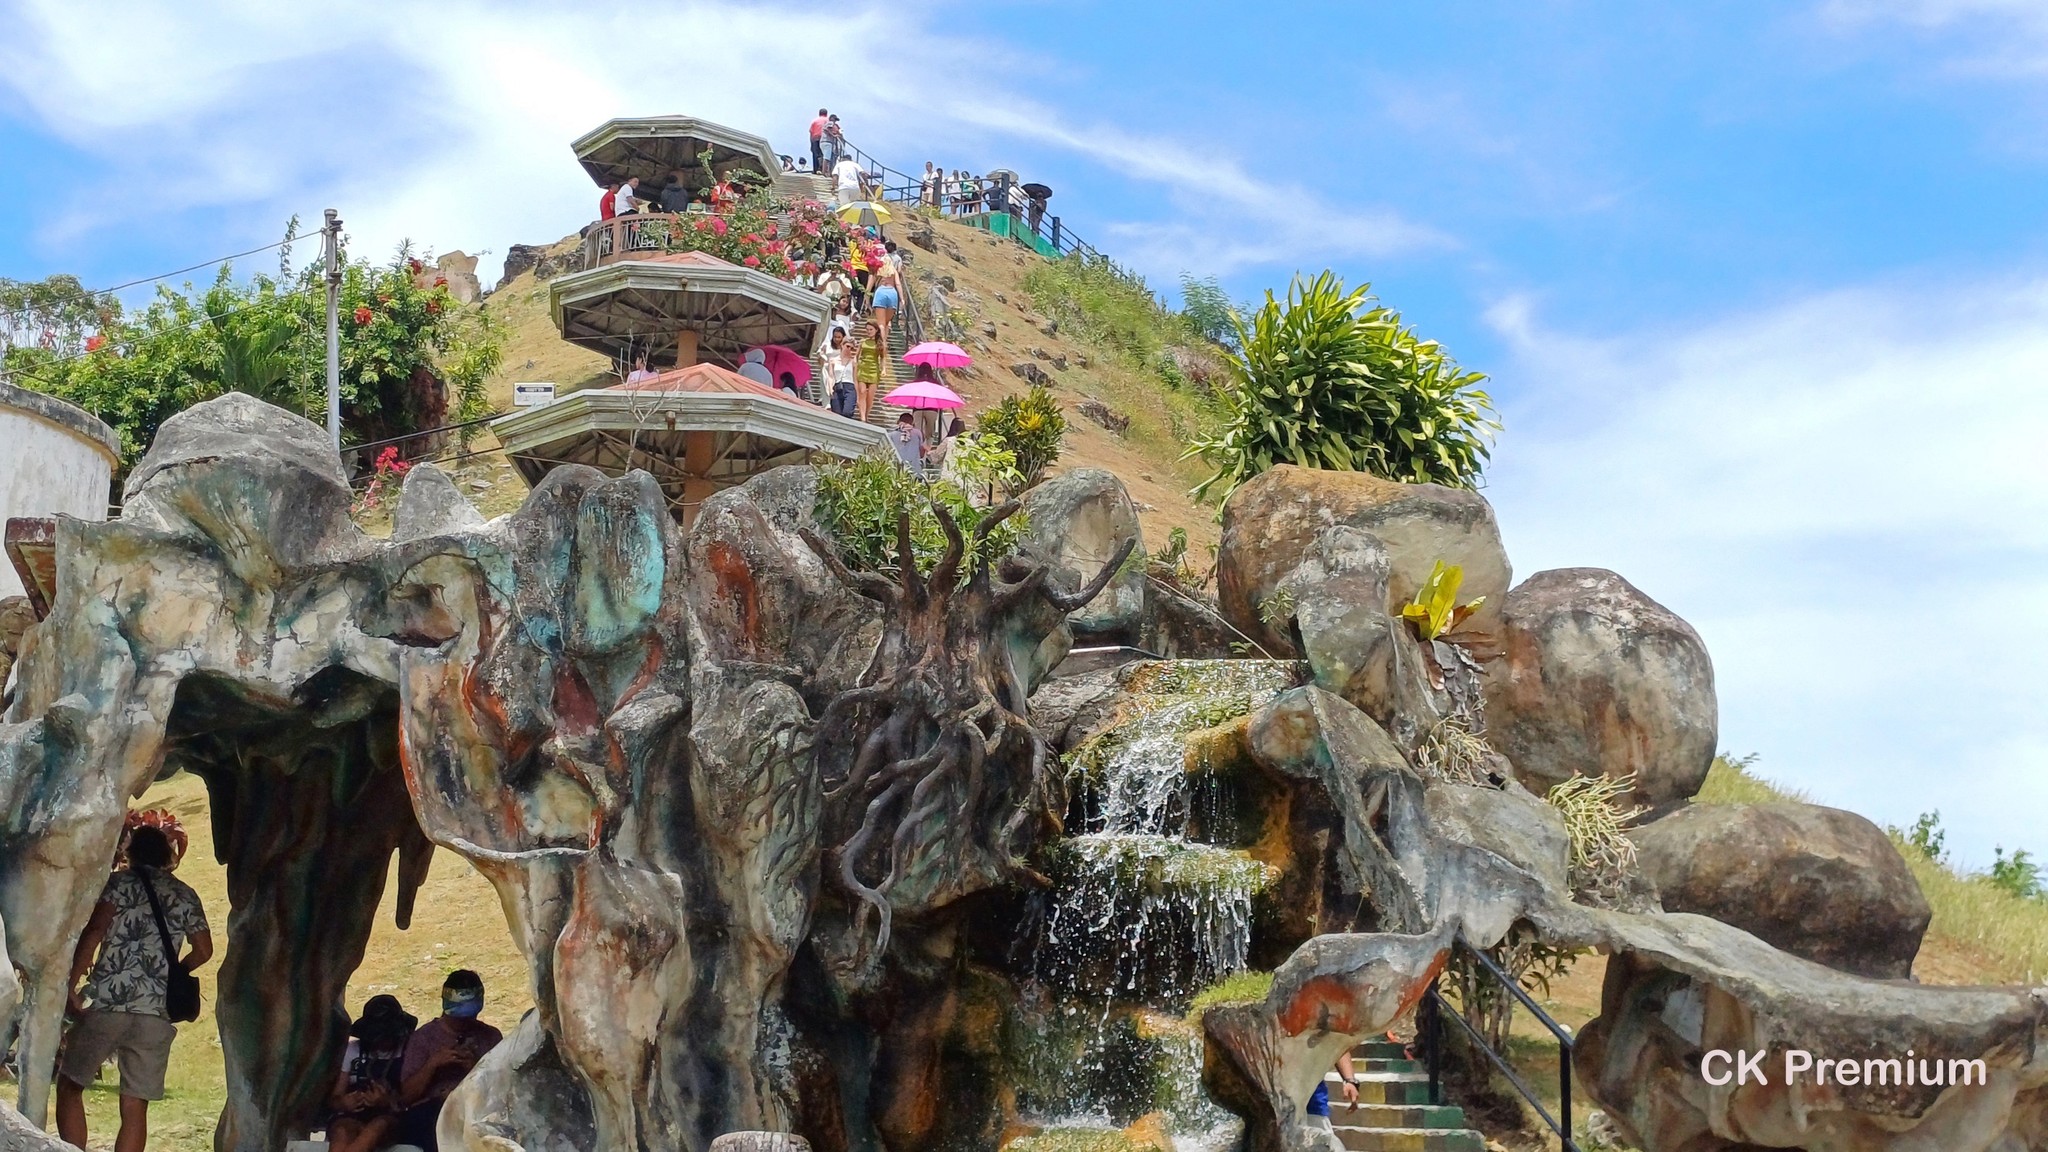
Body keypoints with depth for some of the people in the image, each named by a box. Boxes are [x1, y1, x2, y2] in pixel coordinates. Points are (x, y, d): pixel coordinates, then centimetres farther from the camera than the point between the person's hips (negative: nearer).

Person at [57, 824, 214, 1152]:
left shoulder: (121, 882, 6)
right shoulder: (186, 895, 16)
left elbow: (93, 932, -8)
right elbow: (203, 950, 15)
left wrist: (69, 985, -8)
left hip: (108, 1002, -3)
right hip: (158, 1013, 3)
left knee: (70, 1085, 12)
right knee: (135, 1108, 3)